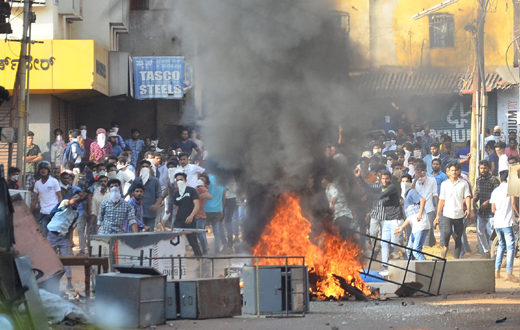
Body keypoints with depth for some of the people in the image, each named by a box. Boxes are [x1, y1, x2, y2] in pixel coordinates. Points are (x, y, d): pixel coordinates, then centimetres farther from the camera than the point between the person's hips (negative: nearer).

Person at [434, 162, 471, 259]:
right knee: (448, 231, -23)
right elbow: (441, 200, 12)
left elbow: (467, 197, 1)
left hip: (459, 214, 0)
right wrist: (438, 215, 10)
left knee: (458, 238, 2)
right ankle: (445, 246, 5)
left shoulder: (464, 183, 7)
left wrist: (468, 209, -18)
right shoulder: (445, 184, 9)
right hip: (448, 213, 0)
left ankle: (456, 257, 12)